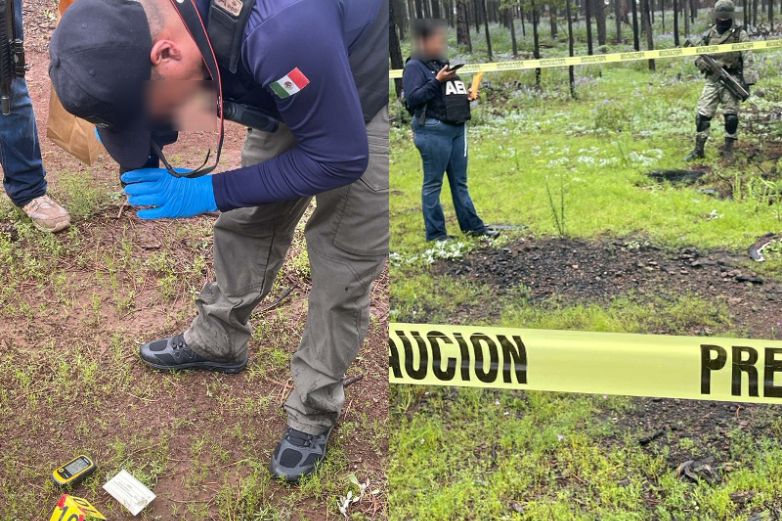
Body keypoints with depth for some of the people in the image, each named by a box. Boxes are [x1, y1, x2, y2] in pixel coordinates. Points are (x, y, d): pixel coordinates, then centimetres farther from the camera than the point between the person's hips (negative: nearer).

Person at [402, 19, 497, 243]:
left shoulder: (442, 63, 17)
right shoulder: (415, 66, -7)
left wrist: (466, 96, 7)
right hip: (433, 131, -8)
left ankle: (472, 225, 20)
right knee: (433, 183, 1)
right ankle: (435, 232, 8)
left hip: (457, 128, 8)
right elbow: (412, 99, -16)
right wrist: (437, 81, -18)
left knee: (460, 181, 13)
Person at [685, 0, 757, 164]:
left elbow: (747, 60, -7)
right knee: (702, 114, -2)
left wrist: (747, 82, -15)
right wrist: (702, 62, -9)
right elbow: (700, 58, 16)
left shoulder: (740, 34, -2)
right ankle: (699, 149, 8)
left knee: (731, 116, -5)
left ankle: (728, 149, 7)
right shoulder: (708, 35, 9)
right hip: (712, 81, 3)